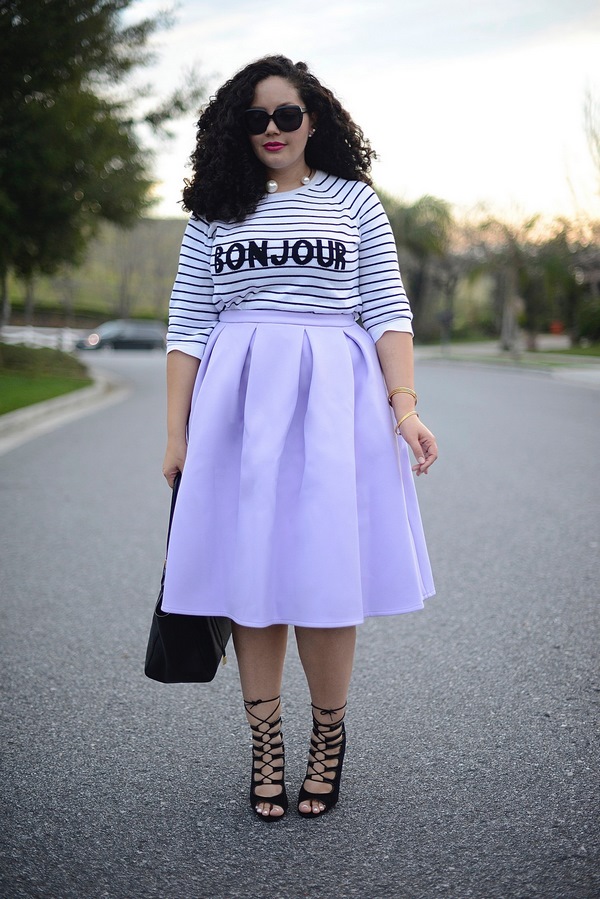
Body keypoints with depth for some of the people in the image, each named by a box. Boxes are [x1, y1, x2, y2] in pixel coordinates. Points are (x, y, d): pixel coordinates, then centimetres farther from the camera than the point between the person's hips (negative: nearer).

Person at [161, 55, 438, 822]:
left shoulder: (353, 201, 8)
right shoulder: (215, 211, 11)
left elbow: (388, 310, 4)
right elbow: (187, 325, 7)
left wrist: (403, 404, -9)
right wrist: (176, 433, 2)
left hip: (331, 400, -1)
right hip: (238, 407, 2)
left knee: (323, 577, -1)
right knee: (249, 575, 3)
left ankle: (329, 736, 19)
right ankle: (264, 744, 17)